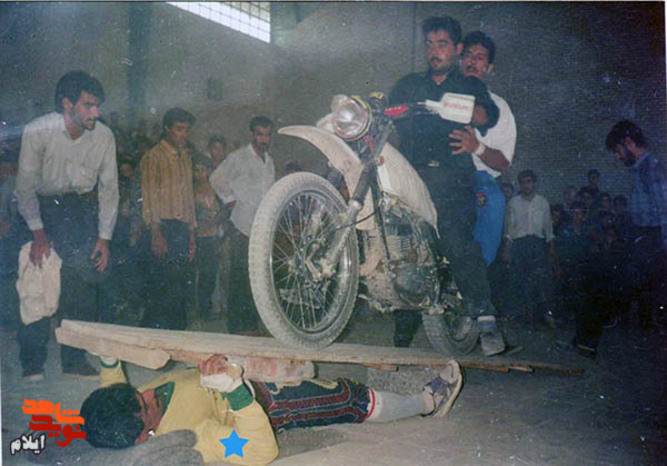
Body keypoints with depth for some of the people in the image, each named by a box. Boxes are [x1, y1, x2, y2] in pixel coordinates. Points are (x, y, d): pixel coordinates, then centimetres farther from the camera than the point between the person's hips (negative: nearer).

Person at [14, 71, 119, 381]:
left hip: (82, 208, 2)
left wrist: (104, 238, -6)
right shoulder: (37, 131, -18)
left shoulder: (104, 136, -11)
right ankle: (32, 362, 4)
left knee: (83, 278, -6)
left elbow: (109, 188, -3)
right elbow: (25, 185, -11)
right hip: (44, 206, -2)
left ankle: (74, 359, 6)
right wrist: (37, 233, -17)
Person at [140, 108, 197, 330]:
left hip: (182, 229, 7)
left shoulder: (186, 157, 20)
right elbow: (149, 196, -9)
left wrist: (192, 234, 17)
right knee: (161, 288, -10)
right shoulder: (154, 156, -1)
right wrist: (156, 233, -18)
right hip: (163, 227, -7)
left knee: (179, 288, 7)